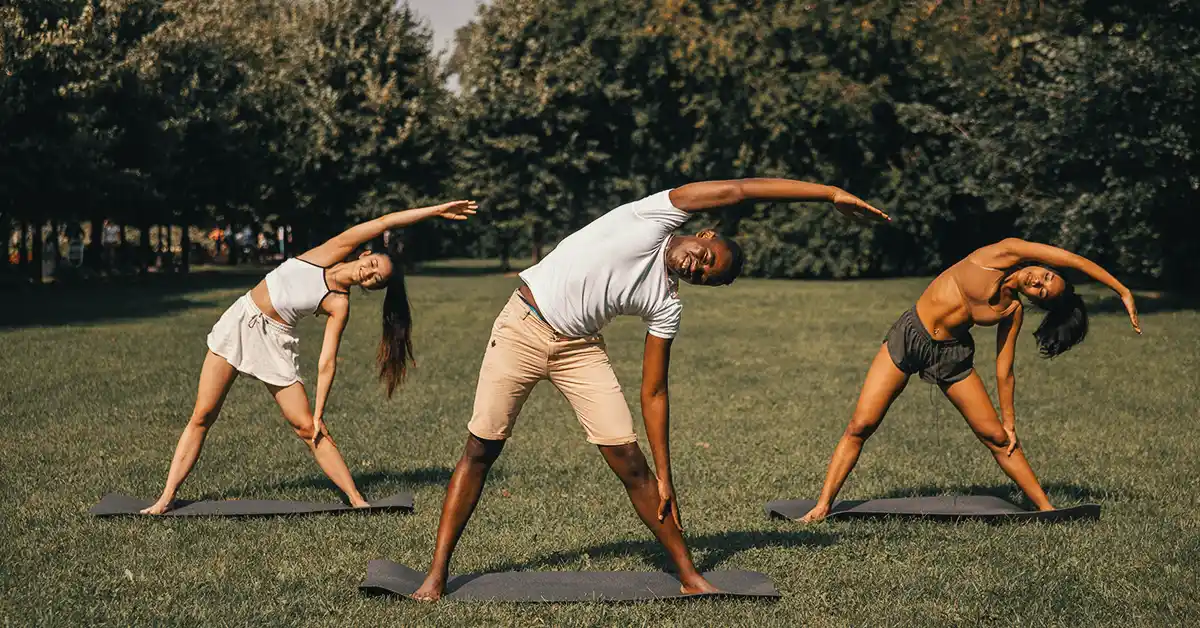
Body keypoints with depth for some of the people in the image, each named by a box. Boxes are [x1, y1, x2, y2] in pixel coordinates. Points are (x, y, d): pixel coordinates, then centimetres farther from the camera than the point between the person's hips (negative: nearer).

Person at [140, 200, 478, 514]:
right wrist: (435, 211, -3)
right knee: (202, 417, 0)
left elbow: (327, 362, -7)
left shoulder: (339, 305, -8)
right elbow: (383, 223, -8)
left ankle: (357, 500, 1)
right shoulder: (329, 254, -5)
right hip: (239, 322, 1)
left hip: (275, 342, -1)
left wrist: (319, 414, -13)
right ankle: (166, 498, 5)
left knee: (307, 427, -5)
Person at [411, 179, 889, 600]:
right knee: (480, 451, -2)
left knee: (630, 462, -5)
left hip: (579, 348, 3)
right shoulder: (660, 216, -8)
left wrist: (665, 479, -6)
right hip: (522, 326, -3)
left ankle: (688, 576, 4)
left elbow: (653, 394, 0)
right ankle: (437, 574, 7)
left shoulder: (666, 307, -2)